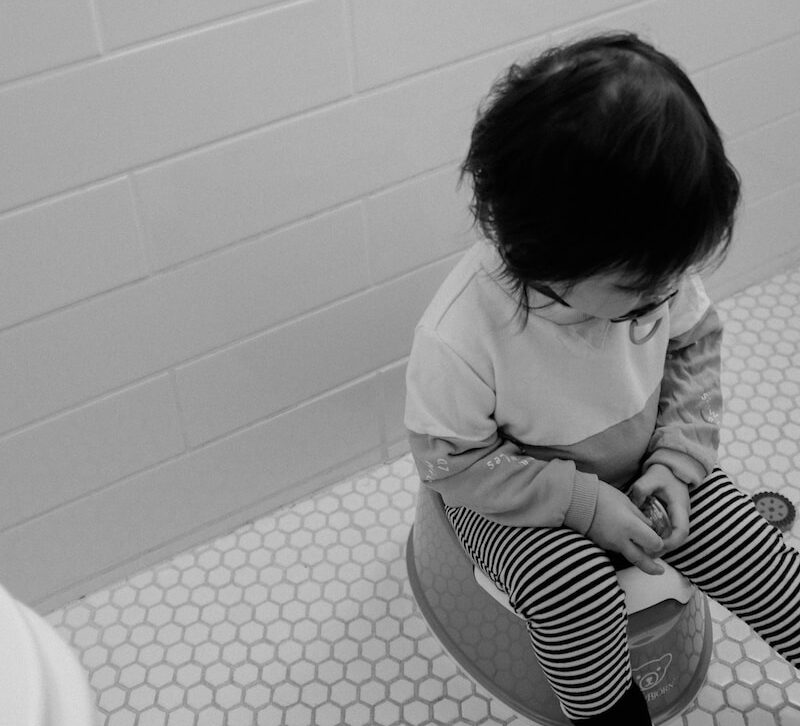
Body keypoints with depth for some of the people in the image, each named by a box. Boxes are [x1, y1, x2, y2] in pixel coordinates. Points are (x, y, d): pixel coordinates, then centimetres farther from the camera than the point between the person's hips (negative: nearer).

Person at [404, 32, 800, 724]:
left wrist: (677, 459, -12)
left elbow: (695, 347, -2)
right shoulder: (458, 339, -37)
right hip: (515, 497, -4)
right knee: (577, 593, -27)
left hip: (641, 464, 4)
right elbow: (454, 465, -23)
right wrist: (585, 504, -25)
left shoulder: (652, 272, -22)